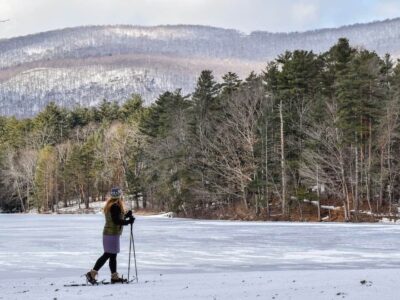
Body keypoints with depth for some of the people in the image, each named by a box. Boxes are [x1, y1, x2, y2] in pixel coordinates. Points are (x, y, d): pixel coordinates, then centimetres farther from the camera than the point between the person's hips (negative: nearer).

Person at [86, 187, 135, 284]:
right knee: (107, 255, -8)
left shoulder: (110, 205, 14)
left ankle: (114, 276, 15)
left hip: (108, 233, 10)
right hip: (112, 233, -10)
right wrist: (128, 222, -17)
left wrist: (127, 215, 17)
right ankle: (92, 273, -9)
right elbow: (116, 221, -21)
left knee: (113, 255, 11)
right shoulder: (115, 206, -17)